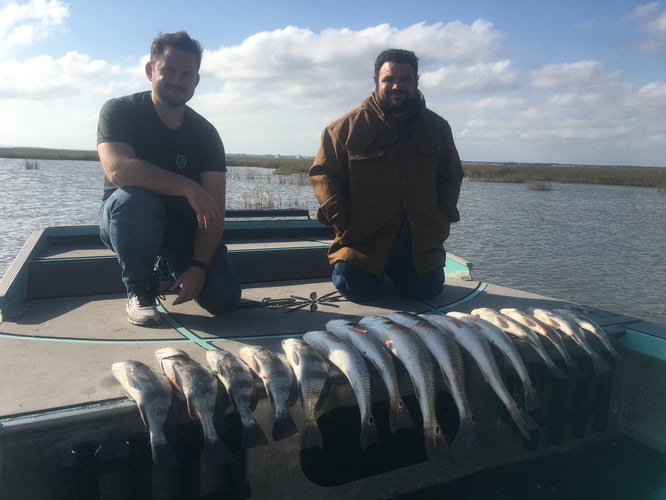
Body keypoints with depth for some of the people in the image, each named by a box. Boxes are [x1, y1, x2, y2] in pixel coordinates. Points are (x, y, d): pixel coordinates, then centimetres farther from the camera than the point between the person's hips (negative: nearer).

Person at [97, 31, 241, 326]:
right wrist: (189, 188, -35)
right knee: (134, 199, -38)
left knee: (224, 297, -16)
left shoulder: (206, 134, -8)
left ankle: (171, 266, 19)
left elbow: (214, 210, -14)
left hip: (185, 227, 2)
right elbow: (117, 169, -33)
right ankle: (140, 290, -11)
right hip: (127, 223, -2)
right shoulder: (119, 111, -13)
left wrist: (199, 266, -25)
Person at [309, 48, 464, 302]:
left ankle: (392, 272, 33)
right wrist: (340, 220, -12)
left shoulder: (437, 127, 6)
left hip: (421, 243, 3)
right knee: (356, 291, -12)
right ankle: (375, 273, 25)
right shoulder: (349, 126, -5)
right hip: (363, 240, -3)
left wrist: (443, 219, 4)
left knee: (428, 290, 1)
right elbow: (322, 172, -2)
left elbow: (451, 177, 16)